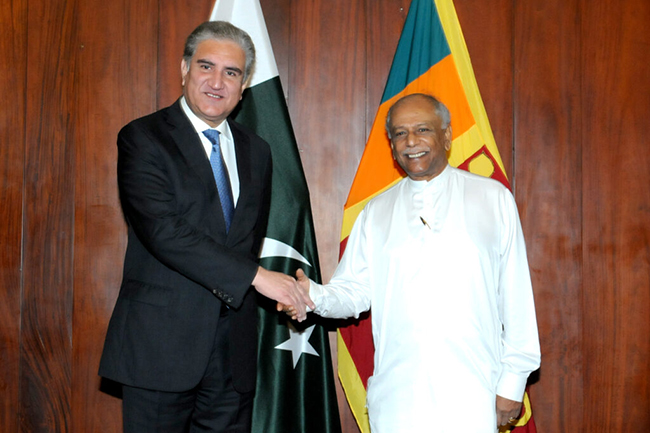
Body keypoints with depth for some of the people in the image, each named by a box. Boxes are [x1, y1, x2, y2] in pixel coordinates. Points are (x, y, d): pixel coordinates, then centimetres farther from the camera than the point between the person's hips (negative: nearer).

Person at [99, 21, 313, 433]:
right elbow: (163, 230, -18)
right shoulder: (143, 138, -6)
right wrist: (255, 276, -22)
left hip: (235, 349, 5)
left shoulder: (256, 151, 13)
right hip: (162, 344, -5)